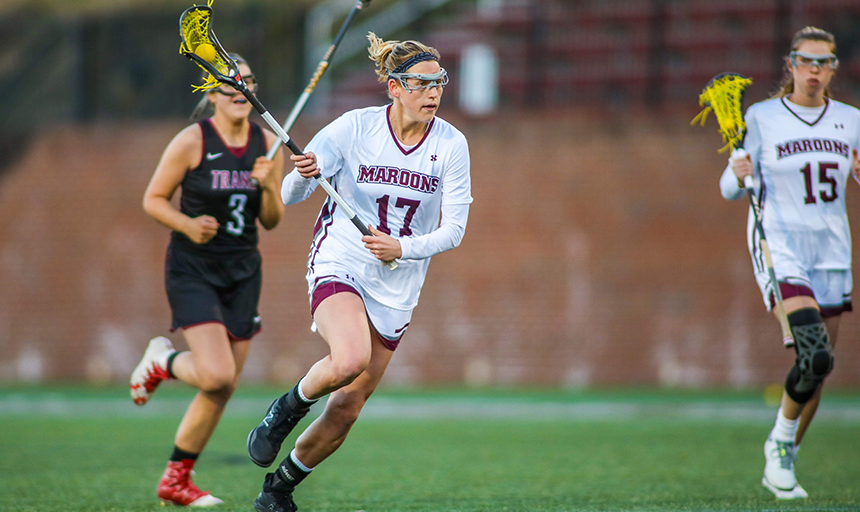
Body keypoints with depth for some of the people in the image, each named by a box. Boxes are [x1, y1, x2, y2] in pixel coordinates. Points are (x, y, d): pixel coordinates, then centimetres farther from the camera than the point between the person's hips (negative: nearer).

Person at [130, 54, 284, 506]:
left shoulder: (267, 144, 3)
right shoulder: (192, 141, -11)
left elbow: (271, 221, 7)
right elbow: (153, 199, -4)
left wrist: (268, 188, -14)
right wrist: (188, 225, -21)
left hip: (242, 273, 5)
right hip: (192, 270, -5)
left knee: (223, 388, 5)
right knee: (217, 375, -20)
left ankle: (176, 480, 20)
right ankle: (162, 361, 14)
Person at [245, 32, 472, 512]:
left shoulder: (451, 144, -5)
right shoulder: (355, 127, -10)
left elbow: (454, 229, -4)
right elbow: (290, 196, -4)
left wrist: (402, 248, -21)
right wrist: (303, 175, -27)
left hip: (397, 289, 3)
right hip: (339, 268, -3)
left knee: (347, 408, 5)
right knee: (350, 360, -33)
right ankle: (285, 411, -3)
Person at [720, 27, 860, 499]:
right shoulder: (761, 118, -3)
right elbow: (730, 189, -1)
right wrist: (738, 175, -23)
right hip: (778, 244, -5)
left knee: (818, 365, 5)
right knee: (815, 355, -23)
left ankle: (780, 467, 22)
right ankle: (780, 445, 0)